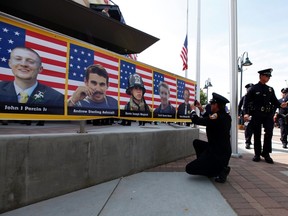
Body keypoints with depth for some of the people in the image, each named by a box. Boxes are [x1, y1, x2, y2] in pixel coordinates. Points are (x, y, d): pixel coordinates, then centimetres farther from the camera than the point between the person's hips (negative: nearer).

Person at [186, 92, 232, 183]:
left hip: (218, 155, -9)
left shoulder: (216, 117, -25)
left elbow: (196, 120, -17)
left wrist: (193, 112, 3)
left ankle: (220, 170, -2)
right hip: (224, 152, 9)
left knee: (189, 168, -2)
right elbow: (208, 120, 14)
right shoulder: (226, 117, 1)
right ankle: (203, 164, 18)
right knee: (196, 142, 22)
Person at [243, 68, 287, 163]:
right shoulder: (253, 88, -2)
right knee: (257, 135, 5)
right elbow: (246, 101, -8)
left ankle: (266, 154, 11)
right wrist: (246, 113, -19)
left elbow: (274, 100, 10)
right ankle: (257, 154, 18)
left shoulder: (270, 89, 13)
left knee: (269, 133, -4)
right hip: (256, 115, -3)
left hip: (268, 114, 4)